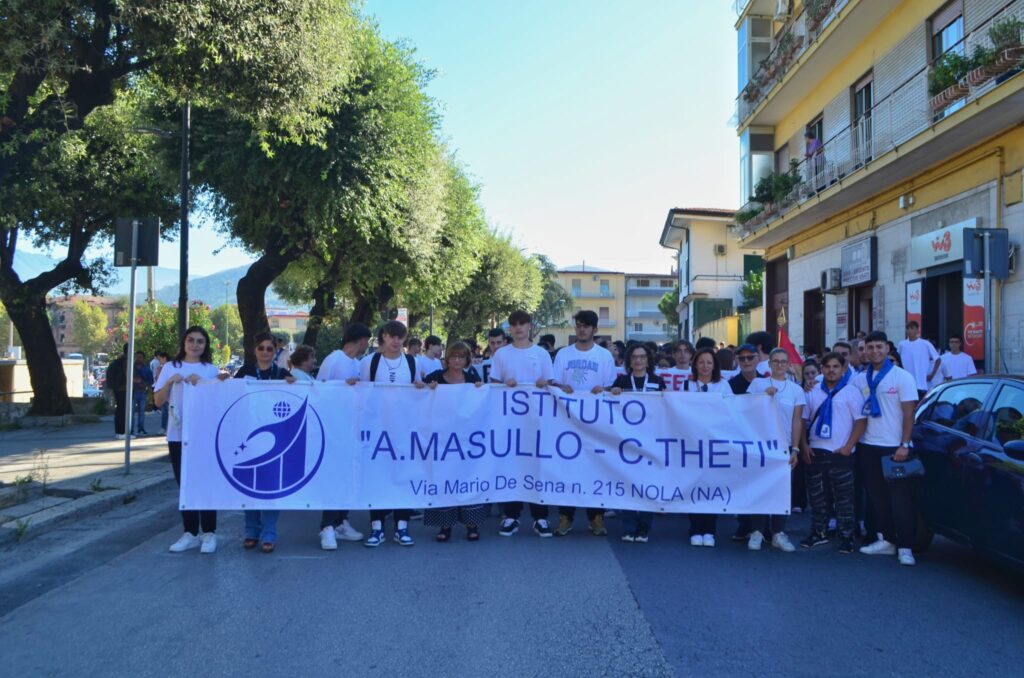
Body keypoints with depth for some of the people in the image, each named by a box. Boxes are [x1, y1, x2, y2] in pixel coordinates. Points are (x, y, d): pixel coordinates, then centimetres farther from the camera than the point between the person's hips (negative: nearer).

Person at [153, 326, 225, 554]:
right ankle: (190, 533, 17)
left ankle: (209, 533, 6)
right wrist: (170, 382, -12)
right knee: (184, 485, 8)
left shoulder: (211, 370, 5)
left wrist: (201, 383, -14)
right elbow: (158, 401, 4)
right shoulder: (170, 368, 7)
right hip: (178, 435, 2)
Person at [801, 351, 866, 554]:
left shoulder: (851, 392, 0)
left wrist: (848, 446, -11)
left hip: (840, 453, -4)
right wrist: (804, 446, 3)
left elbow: (861, 421, -4)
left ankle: (846, 537, 9)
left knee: (844, 497, 0)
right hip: (815, 452, 4)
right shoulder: (813, 393, 11)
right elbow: (803, 420, 13)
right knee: (817, 496, 10)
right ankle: (819, 533, 21)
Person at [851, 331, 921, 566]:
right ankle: (886, 540, 20)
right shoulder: (859, 379, 8)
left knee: (900, 498, -2)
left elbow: (909, 413, -6)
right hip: (868, 447, 4)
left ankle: (905, 547, 3)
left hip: (894, 447, -4)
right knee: (877, 496, 10)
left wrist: (904, 445, -12)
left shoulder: (902, 377, -3)